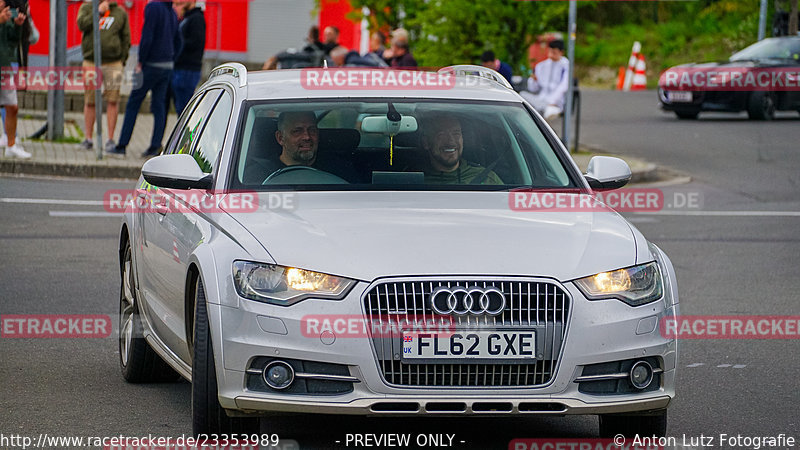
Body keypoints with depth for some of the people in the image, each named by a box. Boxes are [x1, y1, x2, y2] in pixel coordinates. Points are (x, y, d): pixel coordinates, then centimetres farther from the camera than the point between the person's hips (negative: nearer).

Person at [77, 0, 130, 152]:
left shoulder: (121, 13, 10)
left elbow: (126, 38, 12)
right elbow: (82, 24, -9)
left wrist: (122, 60, 5)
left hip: (113, 64, 0)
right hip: (91, 62, 0)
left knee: (113, 101, -4)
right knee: (90, 102, 2)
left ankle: (111, 139, 1)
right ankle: (88, 138, 10)